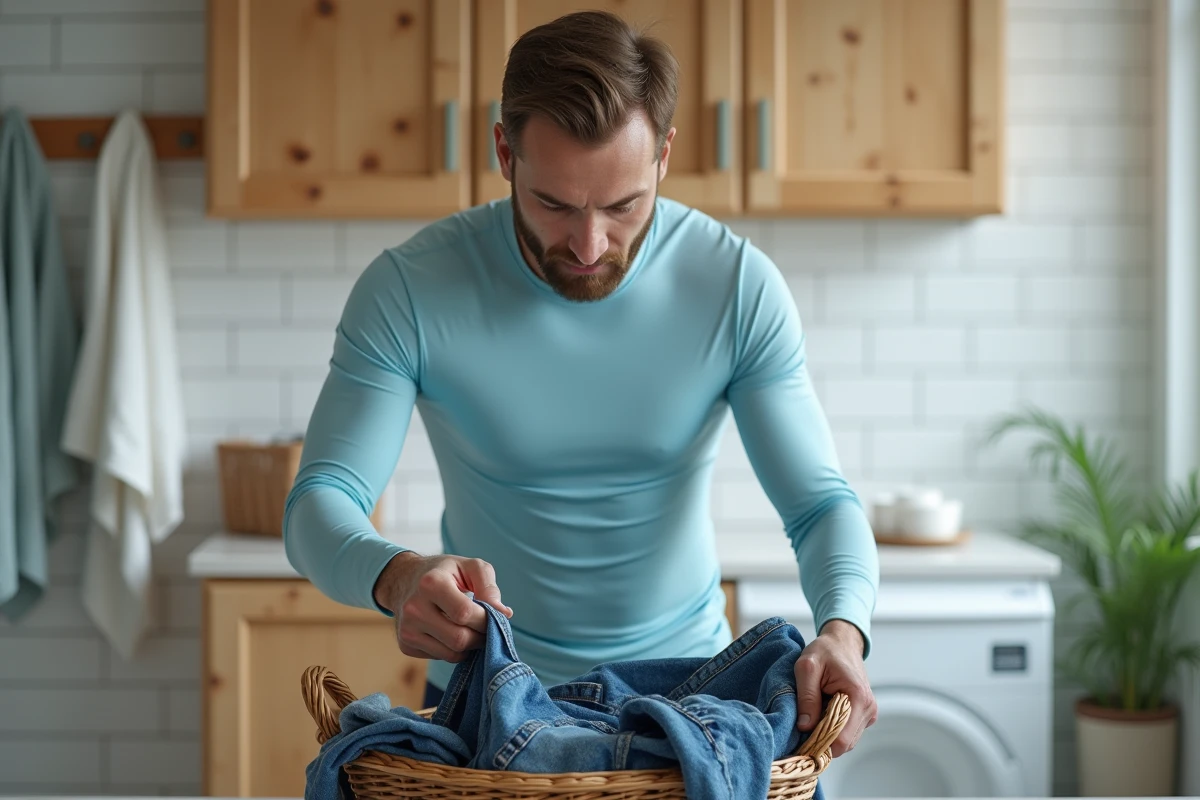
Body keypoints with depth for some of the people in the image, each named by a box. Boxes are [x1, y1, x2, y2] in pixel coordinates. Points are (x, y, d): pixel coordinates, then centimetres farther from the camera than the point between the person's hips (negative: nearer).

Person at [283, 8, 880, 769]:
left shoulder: (739, 285, -15)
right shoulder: (408, 290, -18)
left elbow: (822, 500, -15)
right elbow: (320, 501, -19)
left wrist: (844, 628, -36)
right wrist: (398, 576, -42)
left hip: (686, 684, 0)